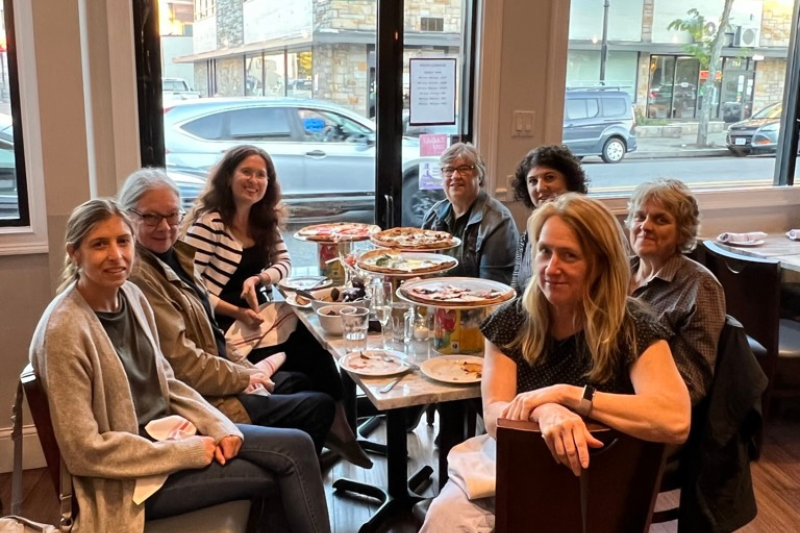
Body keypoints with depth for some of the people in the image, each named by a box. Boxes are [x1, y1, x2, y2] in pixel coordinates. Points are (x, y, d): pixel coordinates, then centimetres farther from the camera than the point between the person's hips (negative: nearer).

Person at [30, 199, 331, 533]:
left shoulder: (131, 295, 0)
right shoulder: (63, 330, -23)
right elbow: (84, 450, -22)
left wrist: (218, 426, -5)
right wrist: (188, 452, -18)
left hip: (166, 430, 7)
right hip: (131, 475, -7)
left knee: (296, 445, -4)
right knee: (288, 465, -9)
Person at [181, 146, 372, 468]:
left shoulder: (265, 220, 11)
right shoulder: (207, 222, -13)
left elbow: (284, 263, 8)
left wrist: (257, 279, -14)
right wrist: (236, 313, -26)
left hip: (255, 317, 7)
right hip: (220, 327, -7)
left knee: (311, 339, -19)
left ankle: (333, 424, -13)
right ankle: (334, 423, -8)